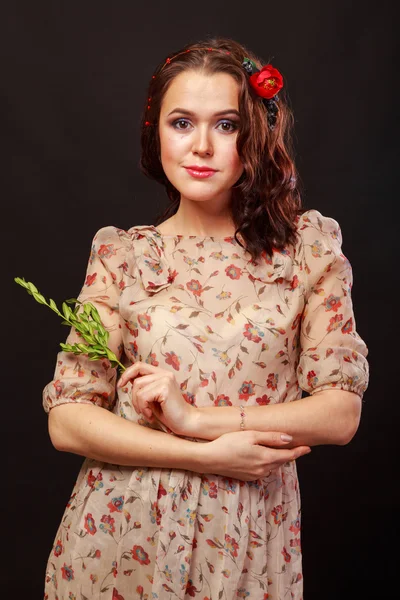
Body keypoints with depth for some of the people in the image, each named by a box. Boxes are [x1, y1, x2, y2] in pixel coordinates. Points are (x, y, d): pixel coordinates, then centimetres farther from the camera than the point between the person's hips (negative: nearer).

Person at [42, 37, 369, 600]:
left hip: (248, 536, 0)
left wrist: (196, 418, -17)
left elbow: (341, 412, -7)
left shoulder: (309, 245, -3)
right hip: (124, 530, 1)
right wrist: (208, 455, -16)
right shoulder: (121, 254, -2)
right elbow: (67, 420, -6)